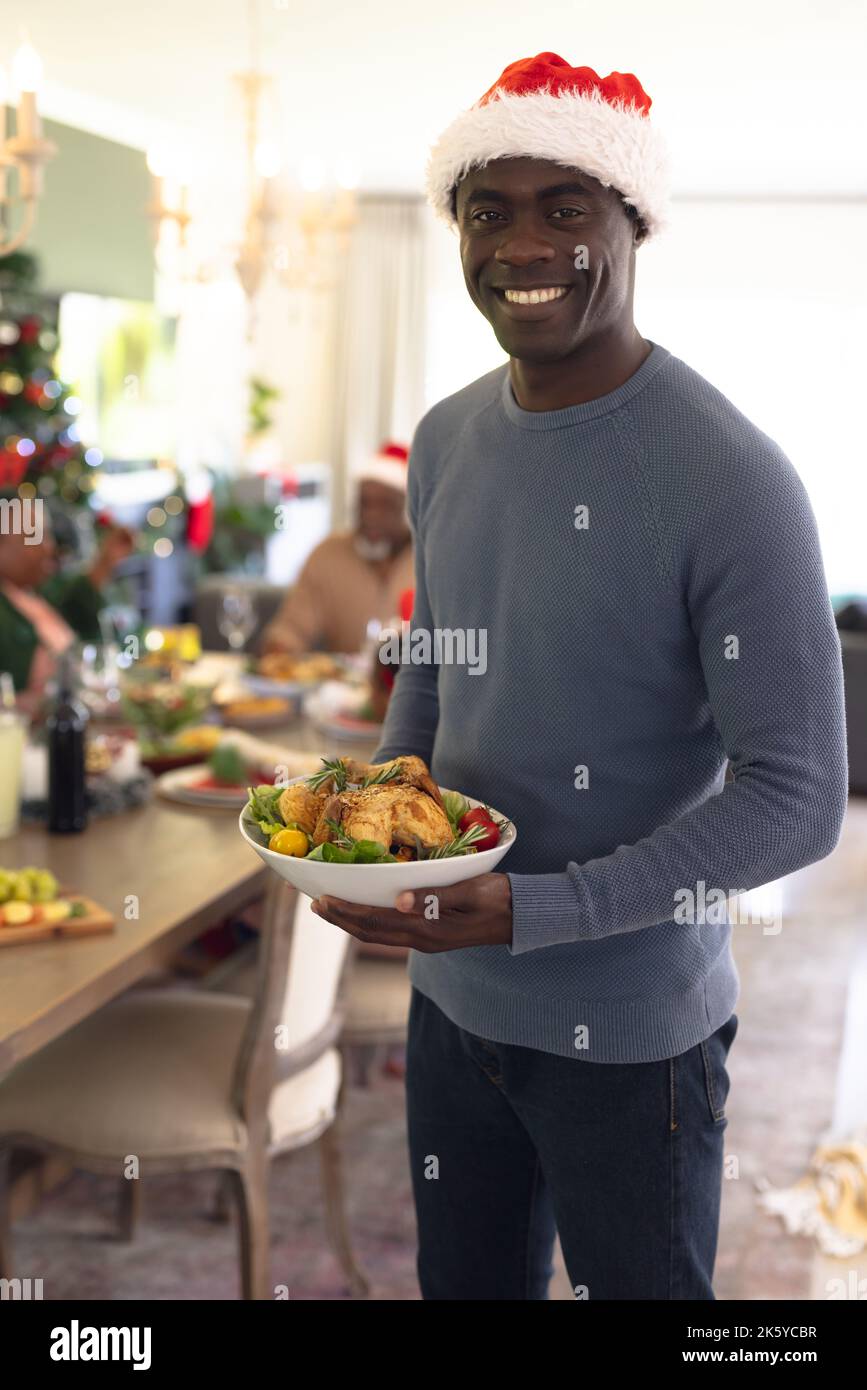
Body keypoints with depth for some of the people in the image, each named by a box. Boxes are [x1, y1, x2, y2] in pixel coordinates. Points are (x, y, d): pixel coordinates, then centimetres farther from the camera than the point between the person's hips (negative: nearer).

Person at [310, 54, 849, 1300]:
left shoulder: (733, 481, -20)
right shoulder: (446, 439, 2)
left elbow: (798, 800, -20)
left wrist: (532, 911, -24)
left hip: (630, 1039, -6)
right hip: (451, 1000, 6)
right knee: (465, 1281, 22)